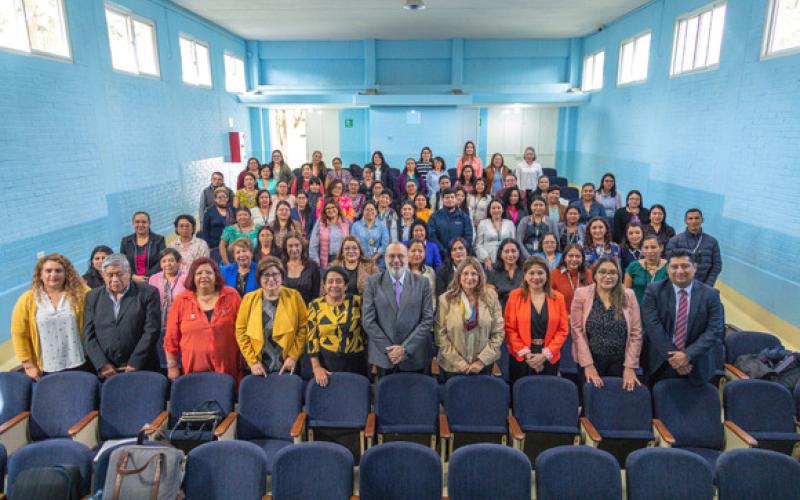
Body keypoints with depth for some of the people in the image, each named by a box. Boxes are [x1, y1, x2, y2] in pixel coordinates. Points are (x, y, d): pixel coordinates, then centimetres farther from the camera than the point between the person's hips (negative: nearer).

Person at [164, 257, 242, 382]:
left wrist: (243, 363, 5)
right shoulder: (181, 301, 0)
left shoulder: (231, 296, -1)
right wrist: (172, 366, 2)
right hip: (192, 372, 0)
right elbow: (171, 338, 4)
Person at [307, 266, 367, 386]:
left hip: (355, 363, 0)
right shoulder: (315, 305, 1)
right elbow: (312, 337, 0)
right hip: (326, 363, 0)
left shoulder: (357, 302, -2)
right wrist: (316, 367, -7)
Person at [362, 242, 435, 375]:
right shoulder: (373, 282, 0)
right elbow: (368, 320, -4)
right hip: (383, 356, 0)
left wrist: (406, 348, -11)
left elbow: (428, 319, -4)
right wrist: (388, 349, -10)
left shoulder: (422, 283, 0)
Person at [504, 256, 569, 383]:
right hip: (521, 358, -1)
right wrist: (525, 353, -11)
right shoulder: (515, 296, -2)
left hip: (549, 358, 2)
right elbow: (509, 328, -4)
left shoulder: (557, 298, 3)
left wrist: (545, 354, -8)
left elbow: (563, 330, 1)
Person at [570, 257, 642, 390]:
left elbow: (636, 333, -1)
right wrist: (588, 365, -12)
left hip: (621, 363, 1)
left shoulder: (628, 296, 1)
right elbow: (577, 330, -7)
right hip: (590, 362, -1)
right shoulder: (581, 294, -4)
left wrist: (630, 367, -7)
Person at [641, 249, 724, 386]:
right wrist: (671, 357, -18)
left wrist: (688, 355, -19)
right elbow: (652, 326, -12)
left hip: (696, 367, 1)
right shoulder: (654, 291, -4)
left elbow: (715, 330, -9)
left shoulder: (710, 294, -2)